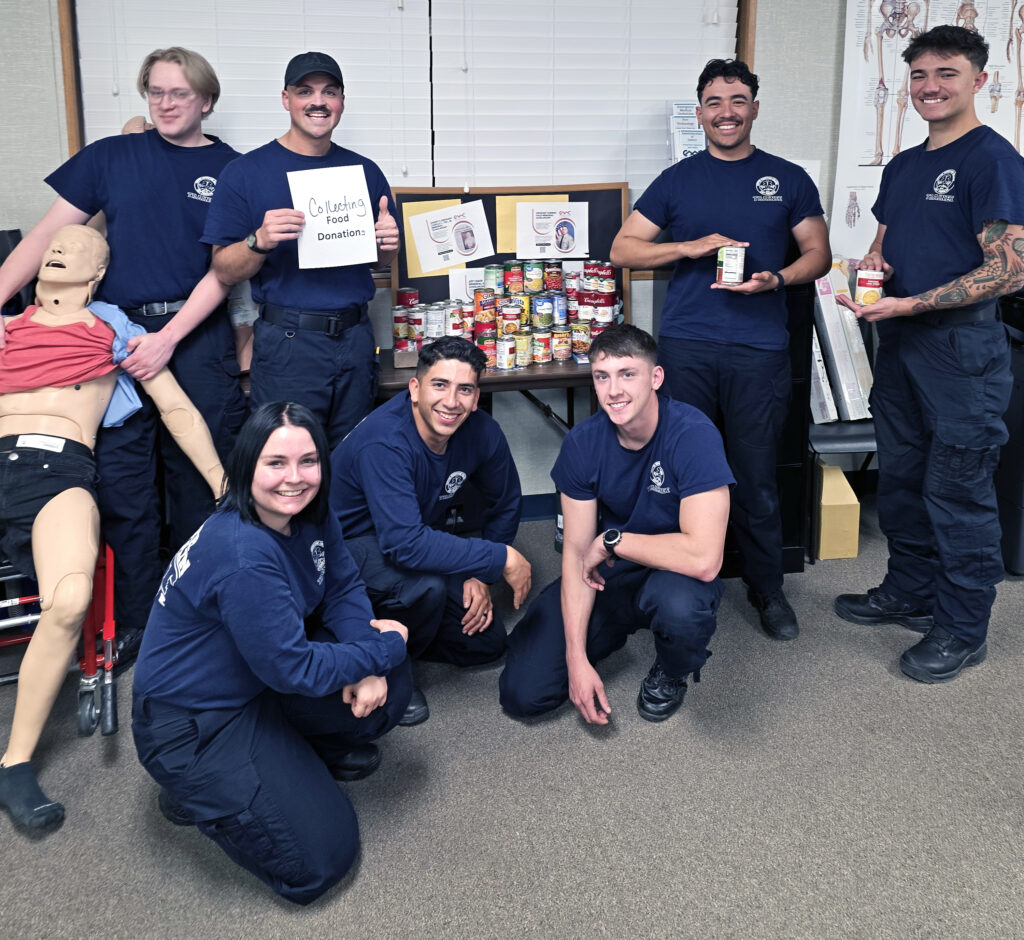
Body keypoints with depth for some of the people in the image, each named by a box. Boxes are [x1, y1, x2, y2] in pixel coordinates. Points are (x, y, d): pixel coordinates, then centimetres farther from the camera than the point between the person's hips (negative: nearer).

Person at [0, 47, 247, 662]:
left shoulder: (230, 168, 6)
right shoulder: (112, 156, 11)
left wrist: (169, 337, -13)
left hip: (197, 334, -1)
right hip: (120, 331, 2)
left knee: (199, 484, 4)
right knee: (123, 485, 1)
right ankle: (134, 624, 12)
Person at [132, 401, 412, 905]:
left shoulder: (308, 514, -8)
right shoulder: (242, 559, -33)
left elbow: (344, 589, 1)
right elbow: (295, 669, -28)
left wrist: (369, 670, -16)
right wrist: (384, 647, -16)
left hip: (257, 682, 8)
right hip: (191, 725, -8)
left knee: (390, 683, -5)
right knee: (318, 862, -9)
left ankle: (312, 750, 16)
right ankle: (199, 795, 9)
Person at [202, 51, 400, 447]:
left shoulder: (364, 171, 10)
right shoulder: (246, 173, -2)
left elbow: (383, 259, 19)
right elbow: (223, 270, -3)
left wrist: (388, 243, -4)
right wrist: (259, 241, -23)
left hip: (356, 339, 4)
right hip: (287, 343, -4)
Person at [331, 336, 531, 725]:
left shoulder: (482, 433, -14)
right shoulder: (385, 442, -34)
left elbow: (505, 506, 5)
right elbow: (405, 544, -43)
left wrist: (480, 575, -5)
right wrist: (502, 559, -36)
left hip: (423, 539, 7)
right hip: (348, 545, -7)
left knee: (486, 642, 4)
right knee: (426, 585, -36)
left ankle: (393, 630, 24)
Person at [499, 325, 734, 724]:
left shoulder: (693, 434, -26)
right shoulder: (584, 442, -11)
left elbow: (703, 559, -34)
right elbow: (577, 551, -8)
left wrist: (612, 540, -22)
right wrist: (577, 659, -15)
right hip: (609, 576, 4)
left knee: (679, 605, -41)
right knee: (522, 693, -8)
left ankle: (671, 674, -2)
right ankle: (617, 629, 21)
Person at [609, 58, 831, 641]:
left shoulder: (788, 179, 10)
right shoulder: (678, 180, 10)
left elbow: (818, 254, 11)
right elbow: (622, 250, 8)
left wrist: (775, 278, -10)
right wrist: (690, 248, -8)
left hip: (760, 348, -1)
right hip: (686, 346, 1)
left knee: (757, 476, 2)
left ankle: (768, 589, 19)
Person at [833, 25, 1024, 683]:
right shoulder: (903, 167, 14)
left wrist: (911, 305, -22)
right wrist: (872, 263, 1)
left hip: (963, 345, -8)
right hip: (900, 342, 8)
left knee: (958, 491, 0)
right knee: (901, 478, 16)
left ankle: (962, 630, 13)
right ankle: (911, 592, 33)